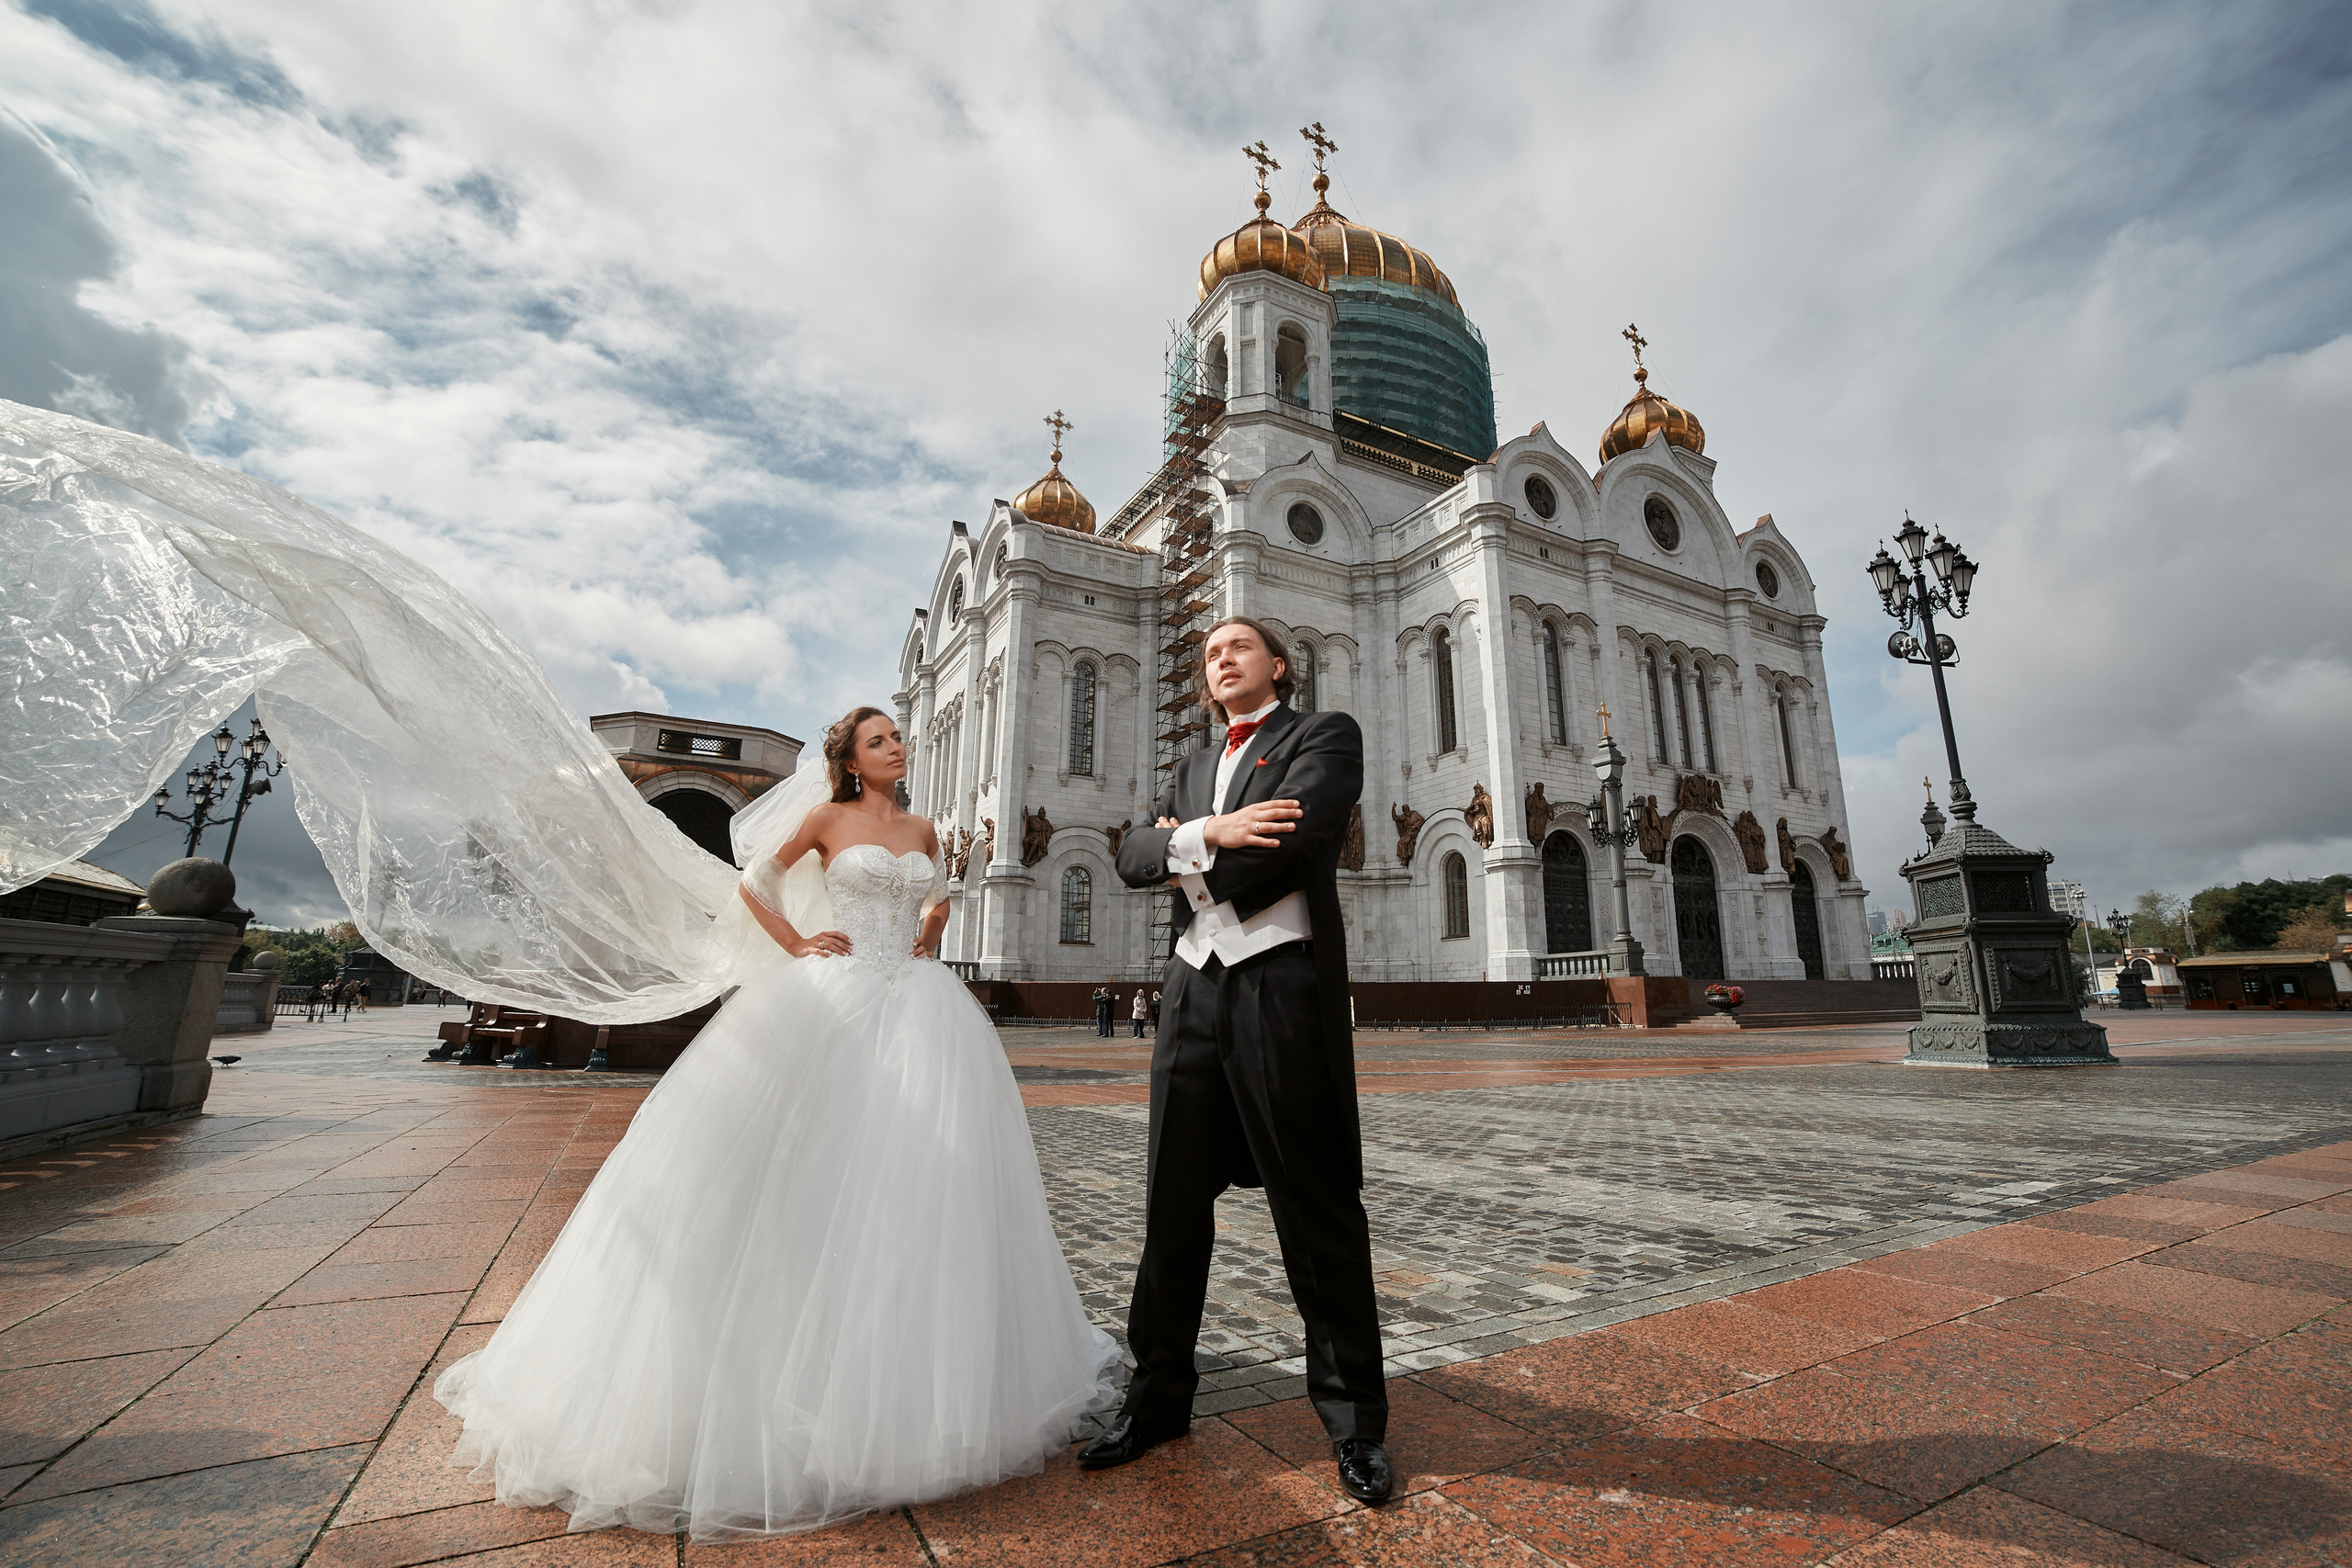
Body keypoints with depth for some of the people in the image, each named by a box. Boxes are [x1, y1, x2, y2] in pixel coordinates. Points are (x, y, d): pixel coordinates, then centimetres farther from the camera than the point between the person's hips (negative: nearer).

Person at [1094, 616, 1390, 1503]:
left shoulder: (1325, 736, 4)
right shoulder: (1192, 770, 22)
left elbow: (1290, 844, -14)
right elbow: (1134, 858, 7)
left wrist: (1187, 867, -1)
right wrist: (1207, 833, -12)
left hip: (1282, 989, -5)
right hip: (1194, 992, 6)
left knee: (1317, 1211, 5)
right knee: (1173, 1204, 12)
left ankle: (1353, 1416, 22)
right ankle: (1159, 1395, 29)